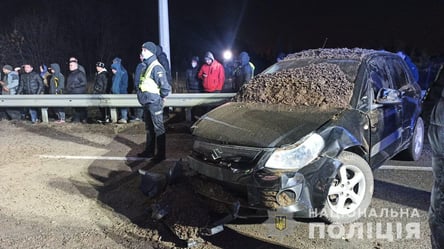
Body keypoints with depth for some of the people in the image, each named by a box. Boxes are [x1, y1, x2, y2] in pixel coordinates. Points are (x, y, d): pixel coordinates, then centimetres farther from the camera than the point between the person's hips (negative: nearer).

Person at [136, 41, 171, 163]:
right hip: (146, 102, 10)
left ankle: (161, 154, 9)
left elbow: (165, 86, -25)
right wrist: (143, 97, 16)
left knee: (158, 128, 0)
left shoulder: (156, 67, -18)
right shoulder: (146, 66, 11)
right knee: (149, 128, 18)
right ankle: (149, 150, 31)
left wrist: (162, 97, -11)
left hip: (154, 103, -10)